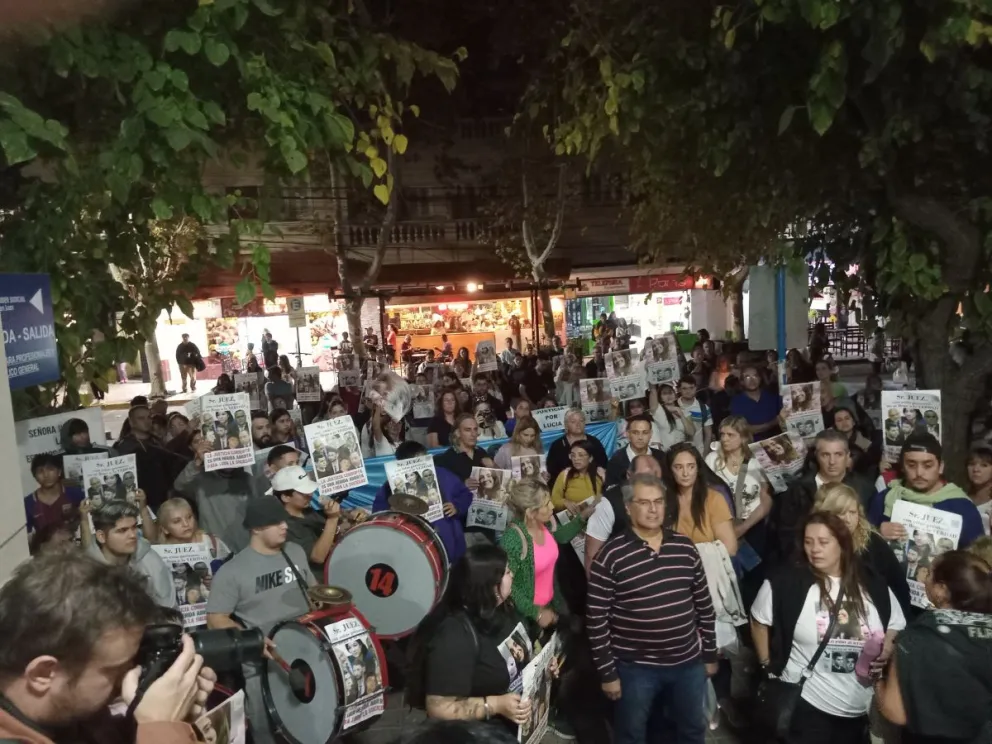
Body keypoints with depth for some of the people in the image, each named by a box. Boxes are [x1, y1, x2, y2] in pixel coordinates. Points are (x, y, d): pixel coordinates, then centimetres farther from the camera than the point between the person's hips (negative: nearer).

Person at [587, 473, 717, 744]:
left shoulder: (685, 547, -2)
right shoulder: (610, 556, -16)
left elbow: (704, 604, 8)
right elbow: (596, 619, -12)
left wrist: (710, 654, 10)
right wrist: (607, 673, -10)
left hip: (688, 663, 4)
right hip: (636, 668, -4)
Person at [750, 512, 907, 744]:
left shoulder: (872, 584, -2)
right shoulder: (786, 581, -14)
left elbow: (898, 626, 11)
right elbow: (758, 621, -2)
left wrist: (887, 648, -9)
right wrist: (769, 665, -3)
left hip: (861, 706, 4)